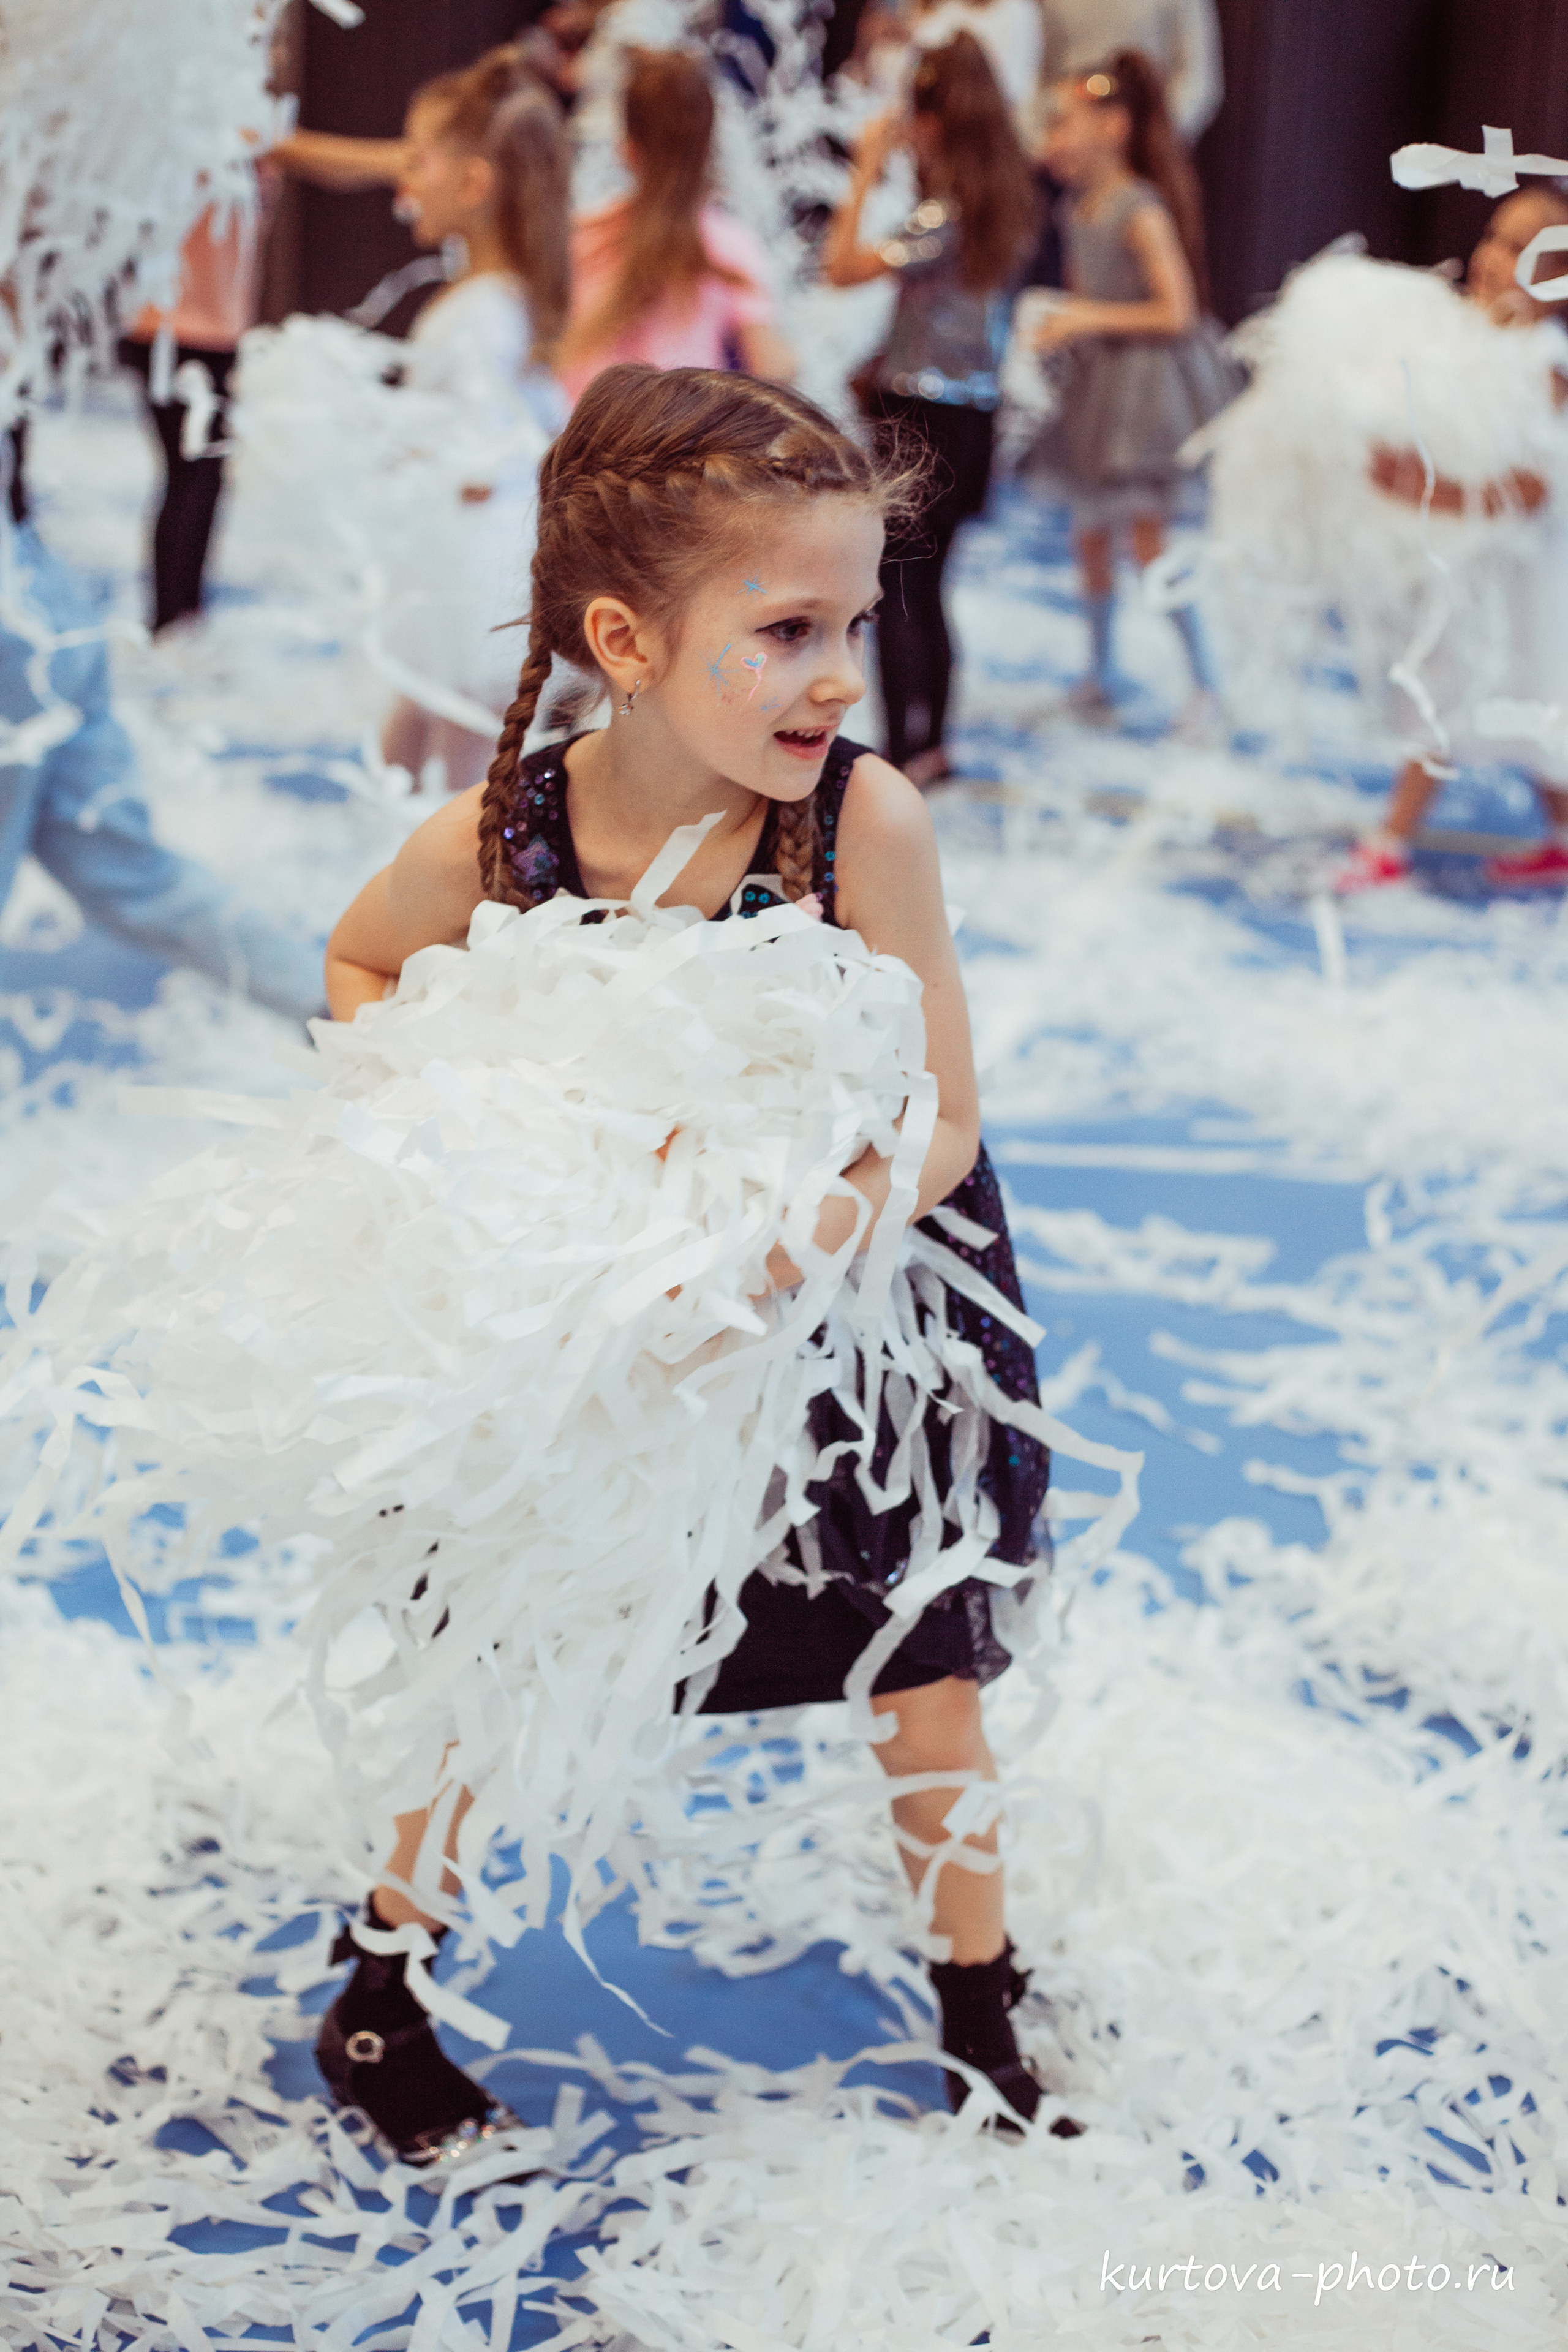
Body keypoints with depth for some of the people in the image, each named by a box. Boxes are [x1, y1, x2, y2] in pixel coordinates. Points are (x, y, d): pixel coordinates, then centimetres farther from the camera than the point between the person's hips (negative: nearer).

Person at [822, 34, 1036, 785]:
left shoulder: (941, 217, -19)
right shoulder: (1001, 205, 7)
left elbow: (841, 266, -17)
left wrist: (866, 171, -12)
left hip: (921, 413, -9)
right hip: (973, 411, 9)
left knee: (894, 590, -2)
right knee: (923, 589, 17)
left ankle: (903, 753, -1)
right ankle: (931, 743, 25)